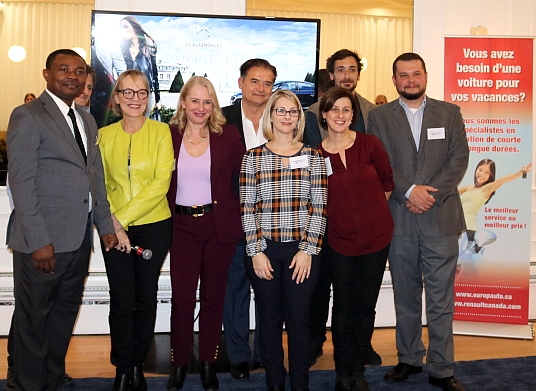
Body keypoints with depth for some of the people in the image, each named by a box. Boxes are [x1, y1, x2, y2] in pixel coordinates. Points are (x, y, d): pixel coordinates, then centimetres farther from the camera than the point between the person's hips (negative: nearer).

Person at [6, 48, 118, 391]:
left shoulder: (87, 120, 16)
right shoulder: (28, 116, -7)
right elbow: (21, 182, -13)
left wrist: (105, 225, 13)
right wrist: (39, 241, -17)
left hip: (80, 239, 7)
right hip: (44, 241, -7)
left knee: (65, 315, 16)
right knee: (34, 320, 6)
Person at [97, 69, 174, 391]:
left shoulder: (161, 132, -2)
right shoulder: (104, 135, 6)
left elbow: (161, 183, -10)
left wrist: (124, 216, -15)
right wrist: (112, 225, -12)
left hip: (154, 225, -1)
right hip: (114, 229, 1)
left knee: (146, 298, 8)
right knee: (121, 300, 2)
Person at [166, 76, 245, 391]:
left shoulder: (228, 135, 0)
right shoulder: (169, 135, 2)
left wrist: (244, 213, -3)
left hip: (220, 224, 0)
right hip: (183, 226, 0)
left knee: (213, 296, 9)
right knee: (182, 297, -1)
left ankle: (209, 363, 25)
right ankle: (179, 364, 19)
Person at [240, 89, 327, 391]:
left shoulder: (313, 157, 5)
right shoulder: (254, 157, 5)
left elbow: (319, 207, 1)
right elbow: (247, 208, 2)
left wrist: (308, 250, -7)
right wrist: (256, 251, -5)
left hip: (302, 250, 0)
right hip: (264, 250, 1)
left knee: (299, 319, 4)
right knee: (270, 318, 9)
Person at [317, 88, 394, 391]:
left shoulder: (370, 144, -5)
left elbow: (387, 183, 7)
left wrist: (371, 213, 11)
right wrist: (343, 215, 2)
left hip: (376, 235, 1)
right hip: (340, 239, 0)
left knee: (366, 306, 10)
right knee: (343, 306, 7)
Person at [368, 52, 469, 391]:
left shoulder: (450, 113, 9)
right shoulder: (379, 116, 7)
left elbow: (459, 159, 2)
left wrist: (430, 193, -11)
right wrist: (409, 191, -14)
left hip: (441, 218, 0)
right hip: (399, 220, 1)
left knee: (441, 300, 2)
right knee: (406, 297, 11)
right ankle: (410, 359, 26)